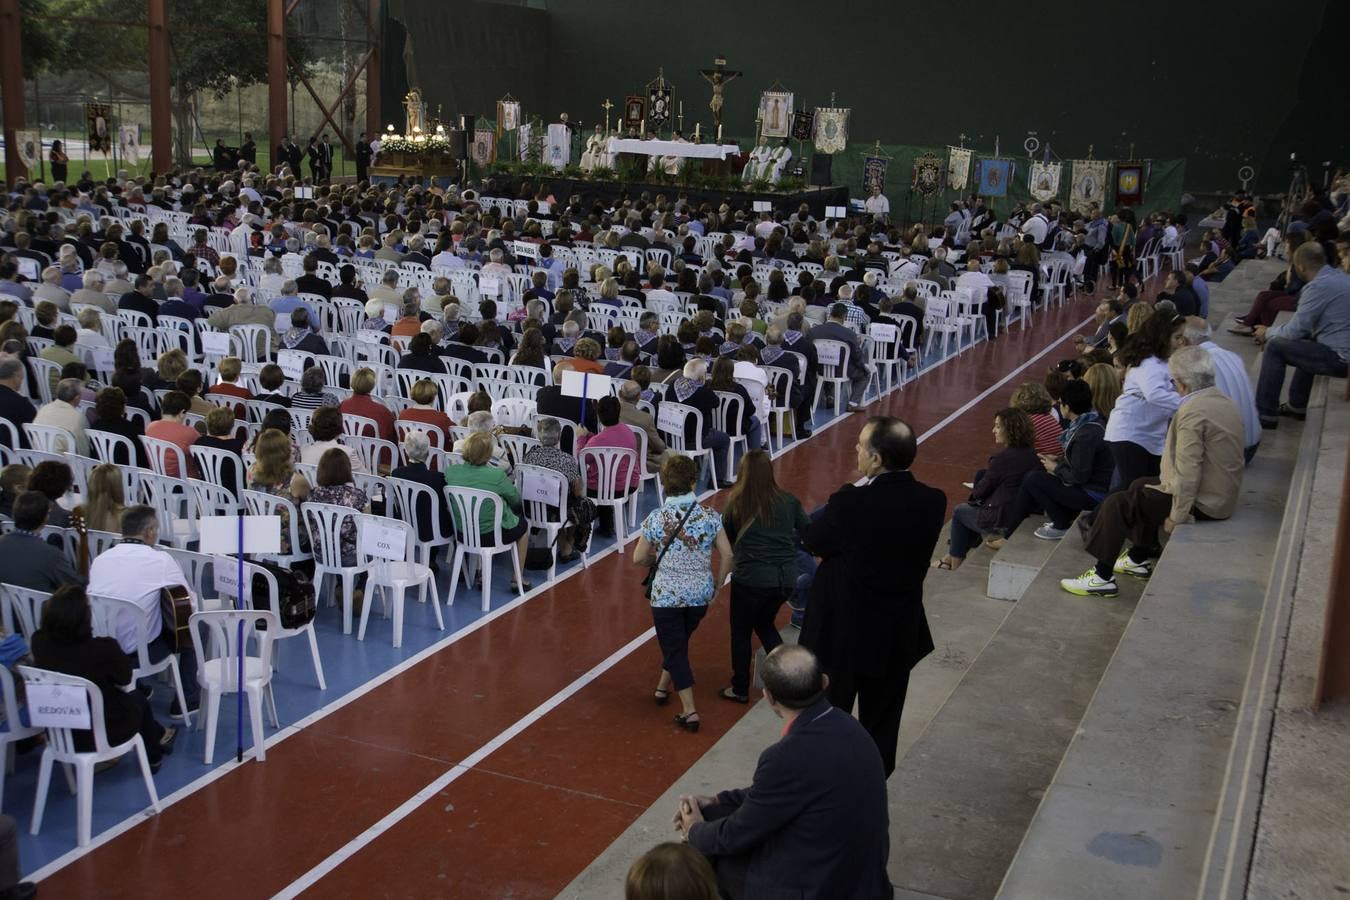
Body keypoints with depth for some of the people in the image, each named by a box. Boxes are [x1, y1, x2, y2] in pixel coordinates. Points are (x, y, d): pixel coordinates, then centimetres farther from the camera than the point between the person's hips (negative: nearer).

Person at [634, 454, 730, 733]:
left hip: (666, 595, -3)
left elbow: (638, 558, -4)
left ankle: (689, 711, 3)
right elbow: (727, 554, -7)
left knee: (675, 649, 7)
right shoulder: (710, 515, -9)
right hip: (700, 594, 3)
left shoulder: (655, 518, -12)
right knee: (679, 641, 26)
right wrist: (717, 585, 7)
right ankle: (663, 687, 44)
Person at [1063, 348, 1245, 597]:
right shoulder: (1224, 402, 7)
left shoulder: (1192, 411, -24)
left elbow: (1188, 471, -27)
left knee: (1117, 504, -3)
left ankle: (1102, 577, 4)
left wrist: (1177, 516, -20)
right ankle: (1140, 559, 36)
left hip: (1202, 501, -10)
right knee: (1141, 486, 27)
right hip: (1222, 493, 10)